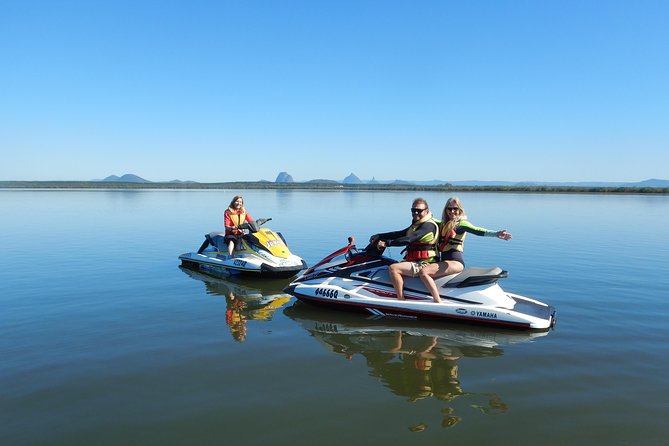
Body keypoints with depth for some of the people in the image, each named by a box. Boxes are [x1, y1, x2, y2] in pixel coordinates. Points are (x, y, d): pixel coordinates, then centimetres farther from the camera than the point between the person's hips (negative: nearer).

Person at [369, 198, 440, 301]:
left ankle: (401, 301, -22)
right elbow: (400, 234, 9)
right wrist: (379, 236, 0)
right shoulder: (416, 224, 17)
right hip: (415, 261, 11)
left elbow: (409, 239, -26)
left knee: (393, 268, -24)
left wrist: (387, 243, -27)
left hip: (424, 264, -11)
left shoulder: (428, 225, -14)